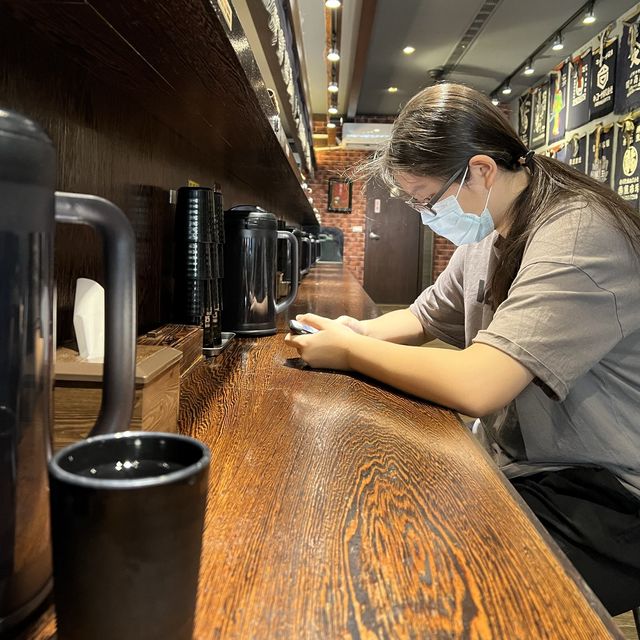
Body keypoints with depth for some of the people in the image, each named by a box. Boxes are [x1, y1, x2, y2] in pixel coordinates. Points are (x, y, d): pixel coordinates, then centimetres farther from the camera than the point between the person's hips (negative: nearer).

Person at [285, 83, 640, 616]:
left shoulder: (580, 236, -23)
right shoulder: (486, 234, 6)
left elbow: (475, 385, -33)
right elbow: (421, 318, 19)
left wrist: (348, 351, -19)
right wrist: (361, 331, -2)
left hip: (593, 500, -8)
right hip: (513, 467, 8)